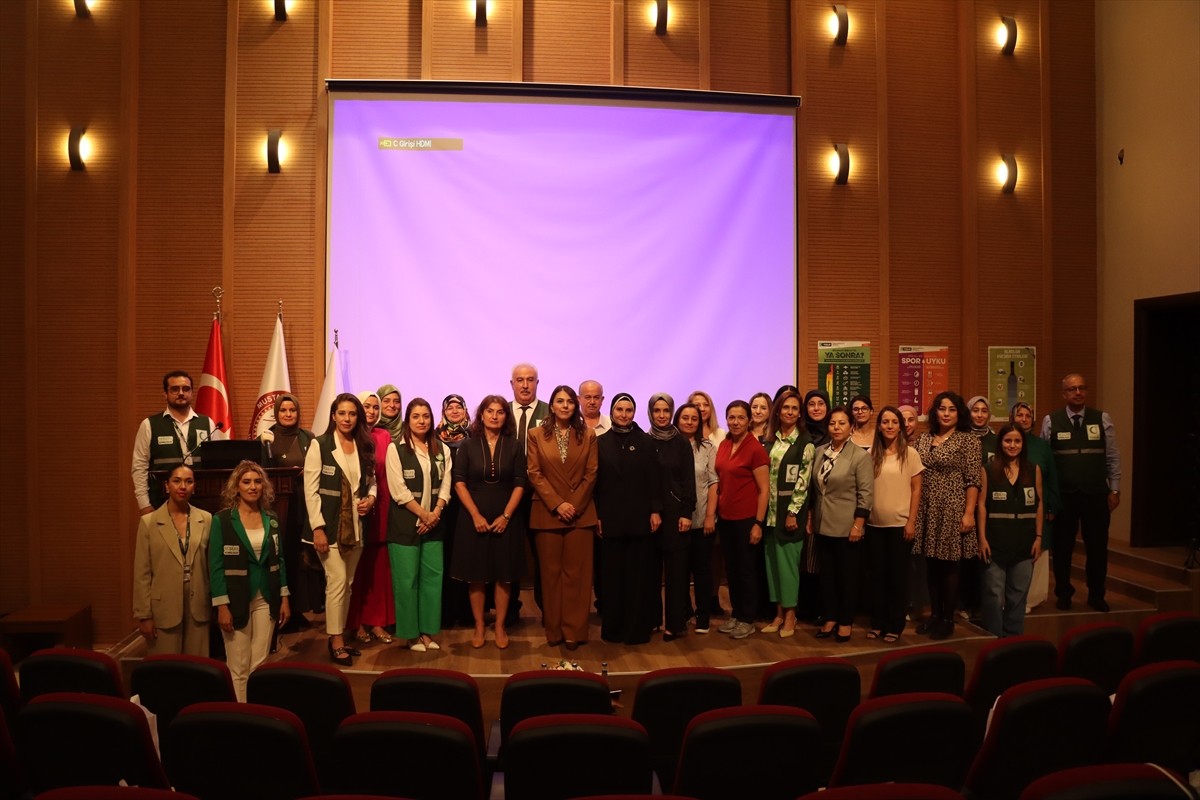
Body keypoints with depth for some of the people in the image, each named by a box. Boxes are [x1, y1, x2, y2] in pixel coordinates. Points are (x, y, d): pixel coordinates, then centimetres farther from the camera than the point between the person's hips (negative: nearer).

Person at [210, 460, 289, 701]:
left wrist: (284, 598, 6)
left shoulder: (271, 520, 6)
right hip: (236, 601, -4)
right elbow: (215, 566, -8)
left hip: (266, 599, 4)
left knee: (259, 665, 8)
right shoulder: (222, 520, -6)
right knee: (238, 667, 2)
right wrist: (222, 606, -13)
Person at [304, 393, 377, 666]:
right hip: (330, 525, -5)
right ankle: (335, 643, 2)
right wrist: (318, 528, -15)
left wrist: (371, 497, -5)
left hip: (356, 526, 5)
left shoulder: (365, 446, 9)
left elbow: (372, 481, 18)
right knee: (337, 581, -9)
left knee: (348, 584, 10)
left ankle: (341, 636, 20)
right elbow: (310, 490, -9)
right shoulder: (320, 445, -6)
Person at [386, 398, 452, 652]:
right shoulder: (396, 449, -4)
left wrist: (435, 514, -10)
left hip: (433, 524, 4)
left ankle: (428, 631, 17)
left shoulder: (442, 450, 9)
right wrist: (423, 514, -12)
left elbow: (445, 485, 5)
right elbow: (398, 490, -10)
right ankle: (411, 634, 13)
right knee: (407, 580, 1)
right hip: (405, 524, -4)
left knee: (434, 577, 5)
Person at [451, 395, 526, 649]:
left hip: (506, 518, 1)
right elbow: (459, 482, -3)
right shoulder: (467, 445, 1)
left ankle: (500, 626, 17)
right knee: (476, 574, 5)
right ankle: (479, 626, 17)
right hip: (474, 518, -1)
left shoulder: (513, 446, 2)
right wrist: (476, 515, -12)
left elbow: (519, 484, -1)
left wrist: (506, 516, -11)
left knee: (504, 575, 5)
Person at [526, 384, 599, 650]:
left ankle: (574, 631, 8)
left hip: (581, 513, 0)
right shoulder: (537, 435, 5)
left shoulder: (588, 435, 6)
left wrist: (574, 505, -9)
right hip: (547, 513, 0)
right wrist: (557, 504, -10)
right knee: (551, 572, 5)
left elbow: (591, 474, 2)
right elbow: (534, 474, -1)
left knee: (576, 573, 1)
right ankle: (553, 630, 13)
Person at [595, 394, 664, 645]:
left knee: (639, 574, 3)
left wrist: (656, 510, -6)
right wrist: (596, 515, -2)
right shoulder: (601, 443, 5)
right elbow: (596, 481, 3)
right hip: (611, 518, 1)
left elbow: (654, 478, 1)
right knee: (612, 574, 5)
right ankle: (613, 628, 15)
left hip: (640, 518, -1)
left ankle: (638, 628, 13)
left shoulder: (645, 442, 3)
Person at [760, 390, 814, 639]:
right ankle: (779, 613, 18)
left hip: (791, 509, -5)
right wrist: (764, 510, 5)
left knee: (788, 559, -1)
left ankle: (790, 614, 12)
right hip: (771, 509, 5)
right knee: (772, 559, 8)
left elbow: (803, 481, -11)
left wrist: (792, 512, -15)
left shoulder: (805, 443, -6)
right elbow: (765, 475, 11)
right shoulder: (771, 439, 9)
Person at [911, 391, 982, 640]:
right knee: (931, 564, 10)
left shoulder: (968, 440, -4)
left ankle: (948, 619, 13)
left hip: (952, 509, -5)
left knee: (948, 565, 2)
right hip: (927, 510, 5)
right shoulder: (924, 438, 9)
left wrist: (969, 513, -14)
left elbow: (972, 480, -9)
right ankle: (934, 613, 22)